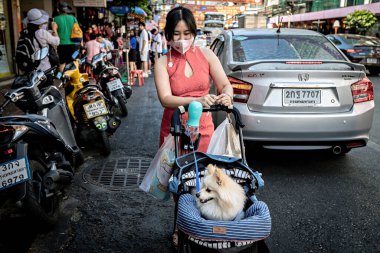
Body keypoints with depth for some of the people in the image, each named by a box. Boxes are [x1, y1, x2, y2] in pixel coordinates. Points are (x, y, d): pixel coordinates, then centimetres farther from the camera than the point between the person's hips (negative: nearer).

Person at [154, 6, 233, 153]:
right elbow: (165, 99, -17)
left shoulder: (206, 54, 0)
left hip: (204, 129, 2)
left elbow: (225, 85, -1)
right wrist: (197, 100, -33)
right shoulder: (163, 63, -6)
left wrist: (227, 96, -25)